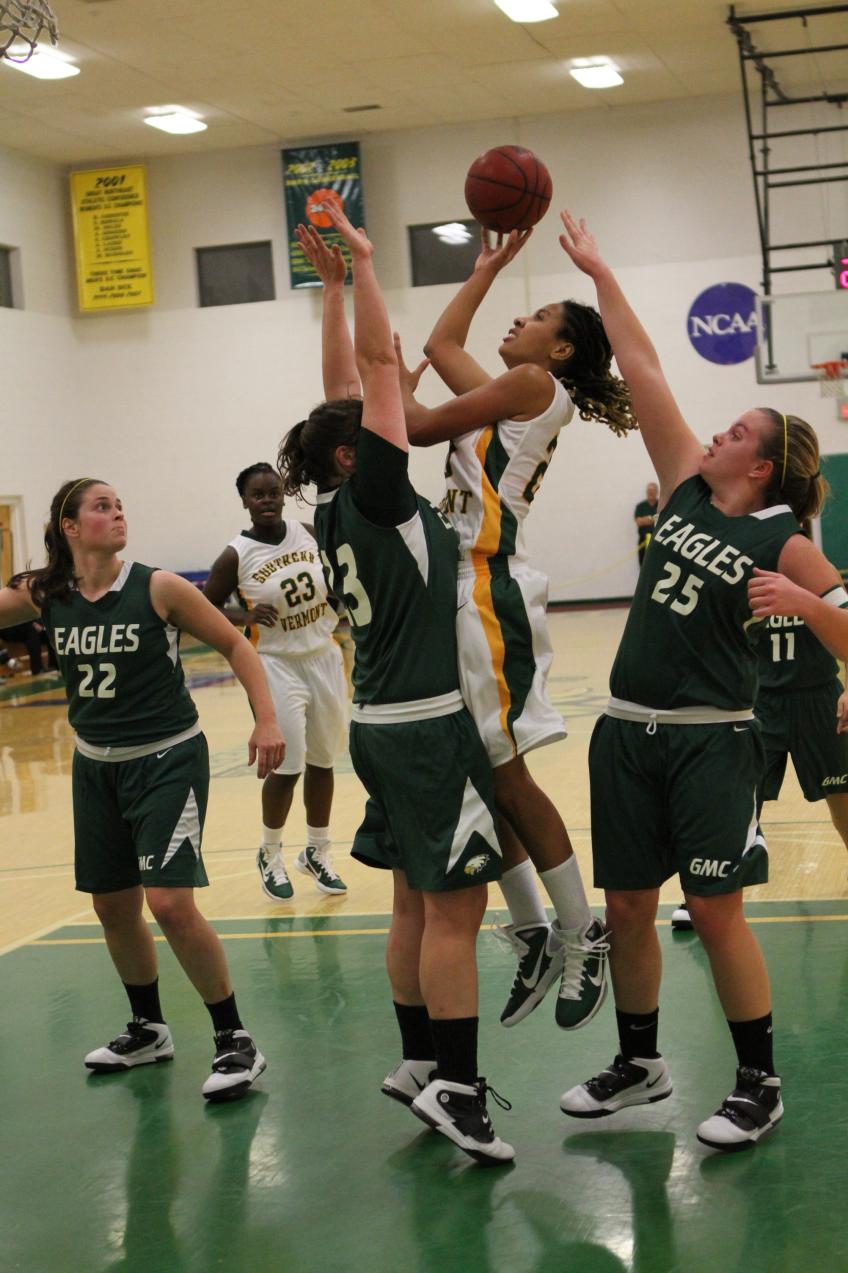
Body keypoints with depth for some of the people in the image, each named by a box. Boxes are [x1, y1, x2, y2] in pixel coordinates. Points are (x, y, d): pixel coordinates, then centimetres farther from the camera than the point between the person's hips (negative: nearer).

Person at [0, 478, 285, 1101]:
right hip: (96, 765, 5)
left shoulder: (157, 588, -13)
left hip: (167, 760, -5)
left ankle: (236, 1040, 0)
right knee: (113, 905, 14)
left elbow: (234, 644, -6)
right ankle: (149, 1030, 35)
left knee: (170, 904, -15)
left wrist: (267, 719, -15)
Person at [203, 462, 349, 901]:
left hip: (324, 657, 4)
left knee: (322, 761, 11)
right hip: (277, 664, -4)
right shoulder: (236, 556, -11)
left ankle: (317, 853, 28)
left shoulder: (310, 533, 0)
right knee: (287, 765, -5)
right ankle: (270, 856, 17)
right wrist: (245, 616, -19)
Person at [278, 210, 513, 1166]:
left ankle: (419, 1063, 22)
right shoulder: (373, 496, -12)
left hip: (385, 723, 10)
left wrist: (332, 283, 16)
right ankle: (454, 1088, -4)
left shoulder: (337, 509, 9)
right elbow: (378, 362, -14)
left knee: (418, 902, 14)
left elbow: (349, 383, 15)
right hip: (427, 725, -9)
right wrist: (359, 262, -7)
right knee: (454, 907, -6)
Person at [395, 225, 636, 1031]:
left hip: (490, 588, -9)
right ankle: (534, 933, 15)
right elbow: (441, 344, 35)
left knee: (502, 774, -6)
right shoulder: (511, 394, 20)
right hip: (466, 587, 9)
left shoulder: (535, 384, -5)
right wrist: (489, 266, 37)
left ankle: (581, 938, 3)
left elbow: (417, 428, -8)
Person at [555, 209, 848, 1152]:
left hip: (710, 739, -5)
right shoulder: (687, 490, 7)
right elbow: (642, 371, 7)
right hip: (629, 729, 6)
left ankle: (759, 1084, 10)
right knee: (627, 904, 10)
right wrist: (598, 274, 9)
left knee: (714, 909, -4)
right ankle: (638, 1065, 26)